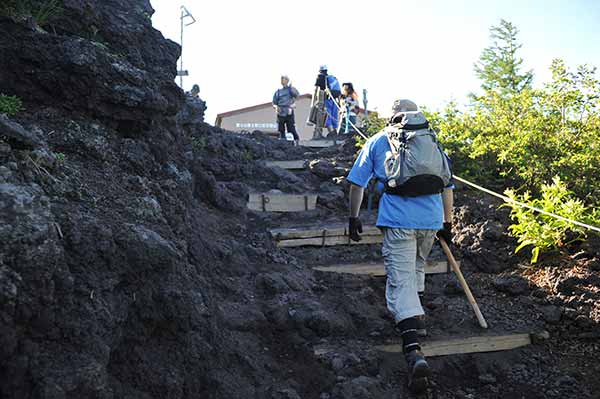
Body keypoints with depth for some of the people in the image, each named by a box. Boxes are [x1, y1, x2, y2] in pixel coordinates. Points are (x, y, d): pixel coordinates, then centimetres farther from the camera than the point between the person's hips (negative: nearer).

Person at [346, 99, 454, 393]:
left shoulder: (377, 142, 13)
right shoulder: (433, 142, 20)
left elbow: (357, 183, 9)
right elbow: (448, 187, 21)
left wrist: (353, 217, 18)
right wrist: (447, 224, 27)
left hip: (398, 218, -3)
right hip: (432, 218, 4)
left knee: (400, 280, -6)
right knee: (417, 267, 28)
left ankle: (413, 351, -19)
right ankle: (414, 315, 43)